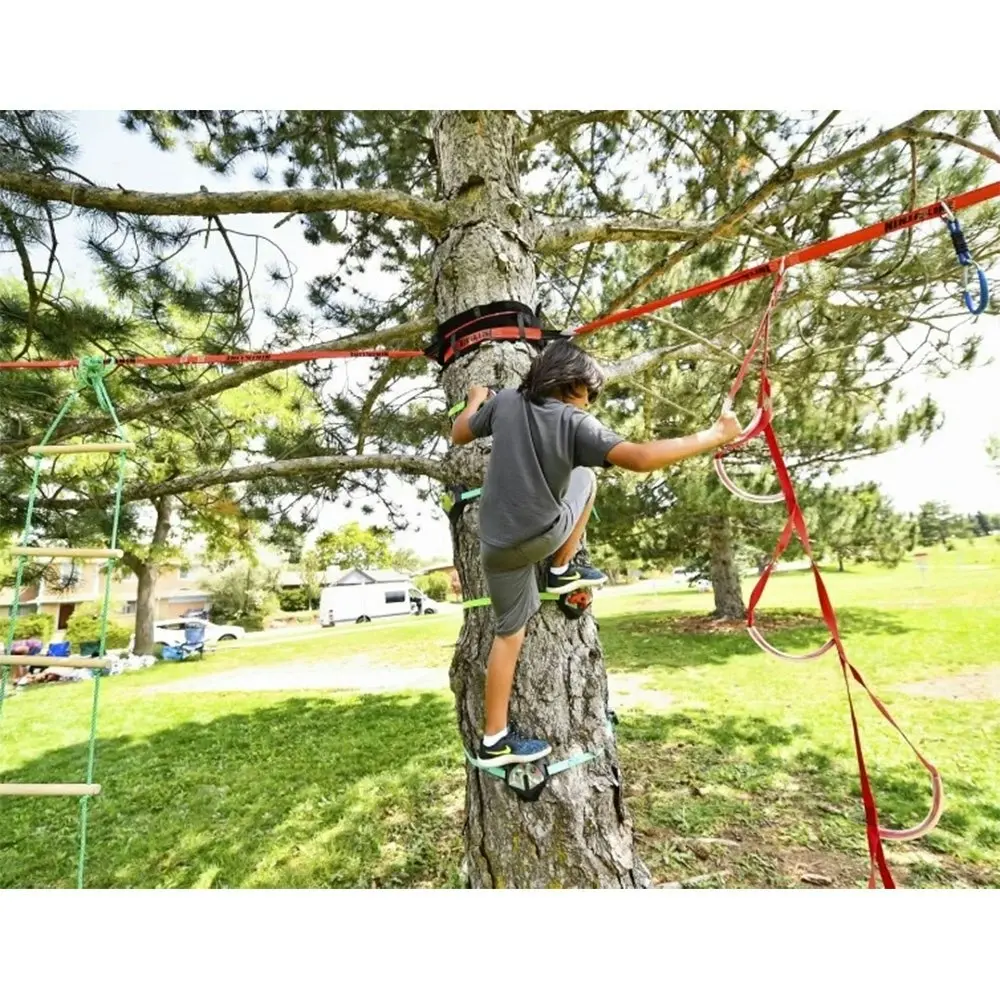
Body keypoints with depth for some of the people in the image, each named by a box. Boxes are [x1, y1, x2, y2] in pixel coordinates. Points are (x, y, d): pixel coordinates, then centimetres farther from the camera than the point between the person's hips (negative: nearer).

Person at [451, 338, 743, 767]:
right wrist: (715, 436, -16)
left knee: (510, 632, 17)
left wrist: (475, 400, 33)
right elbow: (640, 458, -24)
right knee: (585, 476, 18)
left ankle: (495, 738, 22)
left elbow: (458, 434, 14)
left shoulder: (505, 402, 0)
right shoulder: (576, 423, -13)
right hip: (542, 536, -4)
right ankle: (562, 570, 21)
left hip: (497, 543, 5)